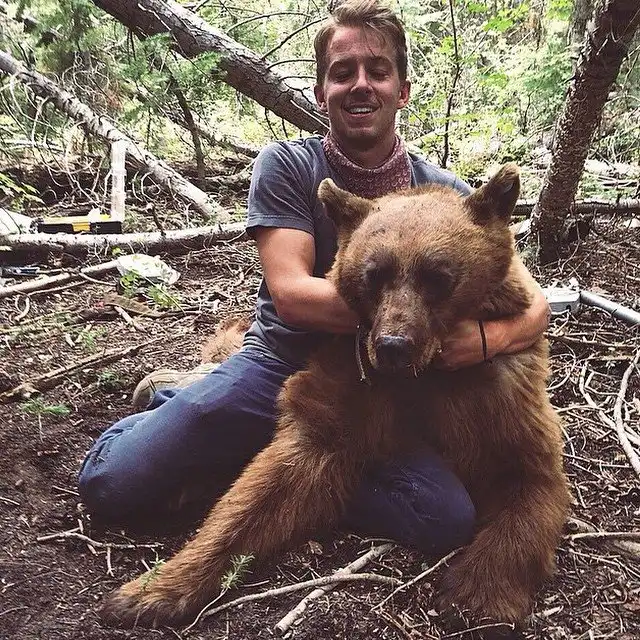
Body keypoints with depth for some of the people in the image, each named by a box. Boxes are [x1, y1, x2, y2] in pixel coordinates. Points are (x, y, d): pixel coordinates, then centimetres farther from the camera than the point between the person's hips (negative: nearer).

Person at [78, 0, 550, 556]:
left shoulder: (445, 193, -2)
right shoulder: (286, 165, -6)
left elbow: (534, 302, -7)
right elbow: (291, 294, -20)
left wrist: (491, 337, -30)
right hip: (278, 368, -1)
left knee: (450, 520, -23)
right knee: (110, 484, -13)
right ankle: (177, 403, 19)